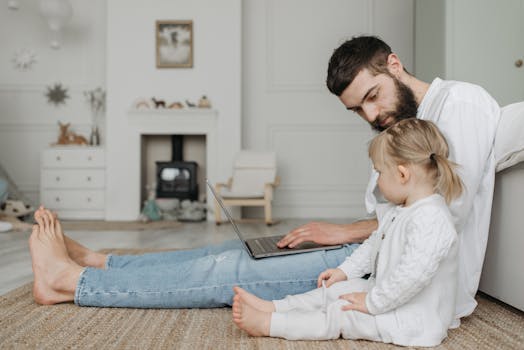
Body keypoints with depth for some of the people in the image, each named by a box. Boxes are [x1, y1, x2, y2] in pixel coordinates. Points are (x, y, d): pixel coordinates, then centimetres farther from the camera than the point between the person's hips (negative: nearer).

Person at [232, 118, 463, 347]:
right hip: (386, 293, 10)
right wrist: (345, 270, 15)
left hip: (413, 320, -10)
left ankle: (267, 324, -9)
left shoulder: (430, 220, -29)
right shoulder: (396, 211, 8)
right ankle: (270, 307, 5)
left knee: (339, 315, -13)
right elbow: (374, 244, 20)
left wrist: (372, 303, -27)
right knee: (333, 289, 5)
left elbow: (413, 274, -36)